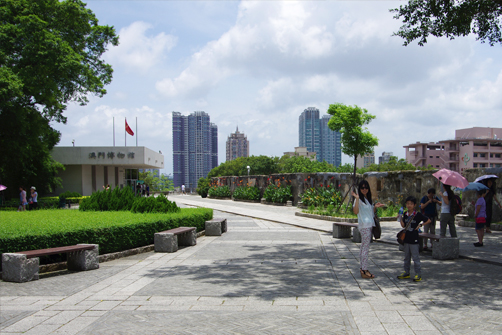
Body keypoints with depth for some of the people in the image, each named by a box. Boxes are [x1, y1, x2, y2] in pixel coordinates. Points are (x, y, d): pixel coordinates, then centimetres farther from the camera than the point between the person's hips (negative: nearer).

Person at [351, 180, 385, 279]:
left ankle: (363, 268, 20)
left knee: (363, 247, 13)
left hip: (369, 225, 9)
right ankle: (364, 271, -6)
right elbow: (356, 211, -24)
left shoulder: (368, 199, 17)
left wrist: (375, 207, 7)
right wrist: (357, 199, -28)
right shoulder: (359, 199, -10)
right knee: (365, 248, -8)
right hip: (364, 225, -9)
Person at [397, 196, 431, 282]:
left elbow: (428, 220, -4)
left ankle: (418, 274, 3)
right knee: (406, 257, 14)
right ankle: (406, 272, 24)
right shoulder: (405, 214, 7)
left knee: (415, 257, -4)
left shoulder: (418, 214, -9)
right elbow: (403, 225, 7)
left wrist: (420, 225, -13)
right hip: (406, 238, 6)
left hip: (414, 239, -6)